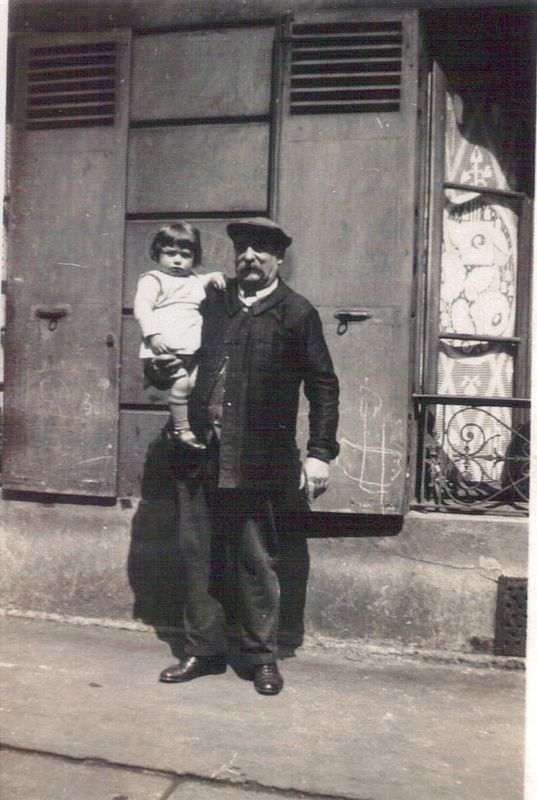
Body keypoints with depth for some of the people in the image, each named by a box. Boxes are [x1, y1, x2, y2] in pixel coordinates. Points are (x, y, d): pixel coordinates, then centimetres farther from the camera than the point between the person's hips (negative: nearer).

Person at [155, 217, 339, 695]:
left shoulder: (297, 313, 0)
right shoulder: (213, 304, 13)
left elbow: (323, 387, -1)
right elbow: (192, 364, 21)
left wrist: (321, 453, -7)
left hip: (258, 463, -4)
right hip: (205, 457, 5)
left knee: (258, 563, 6)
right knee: (198, 554, 10)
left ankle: (262, 658, 23)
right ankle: (203, 650, 27)